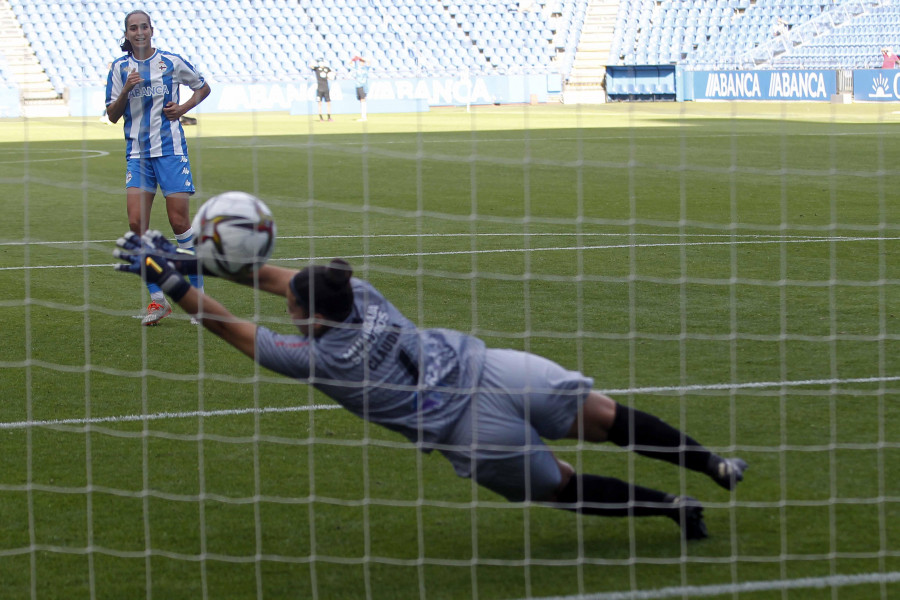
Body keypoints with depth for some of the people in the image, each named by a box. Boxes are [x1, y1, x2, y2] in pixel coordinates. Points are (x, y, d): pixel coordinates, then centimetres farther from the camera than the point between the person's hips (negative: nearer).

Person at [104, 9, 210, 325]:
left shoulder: (171, 62, 1)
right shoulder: (120, 68, 5)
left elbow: (204, 87, 16)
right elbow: (112, 116, 4)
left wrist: (184, 107, -1)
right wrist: (126, 91, -13)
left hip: (171, 150, -2)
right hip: (137, 154, 2)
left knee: (179, 222, -5)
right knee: (136, 223, -10)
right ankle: (157, 300, -2)